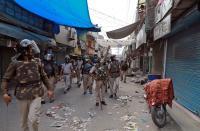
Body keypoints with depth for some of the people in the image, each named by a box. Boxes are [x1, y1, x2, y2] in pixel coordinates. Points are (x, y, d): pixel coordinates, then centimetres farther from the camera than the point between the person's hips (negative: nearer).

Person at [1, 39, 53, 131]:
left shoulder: (37, 61, 1)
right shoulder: (15, 63, -4)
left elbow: (43, 76, 9)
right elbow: (6, 79, 1)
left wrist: (49, 88, 7)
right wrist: (5, 92, -12)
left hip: (36, 95, 0)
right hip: (22, 96, 1)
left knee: (33, 119, -8)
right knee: (23, 121, 15)